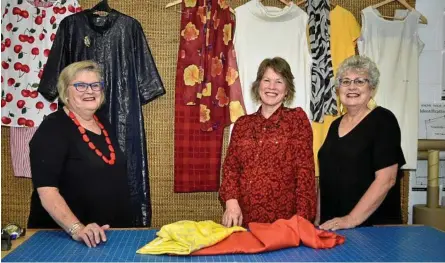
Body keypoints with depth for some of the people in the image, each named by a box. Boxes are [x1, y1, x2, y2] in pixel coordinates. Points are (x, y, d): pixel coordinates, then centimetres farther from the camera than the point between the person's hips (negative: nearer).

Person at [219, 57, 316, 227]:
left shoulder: (297, 118, 1)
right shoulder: (242, 123, 10)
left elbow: (305, 170, -5)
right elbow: (231, 166, 8)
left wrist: (302, 219, -12)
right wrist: (231, 201, -9)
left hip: (283, 218, -3)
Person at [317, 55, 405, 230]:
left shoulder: (383, 120, -9)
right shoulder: (335, 125, 10)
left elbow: (386, 179, -16)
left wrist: (352, 219, -21)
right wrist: (320, 218, 7)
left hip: (373, 226, -6)